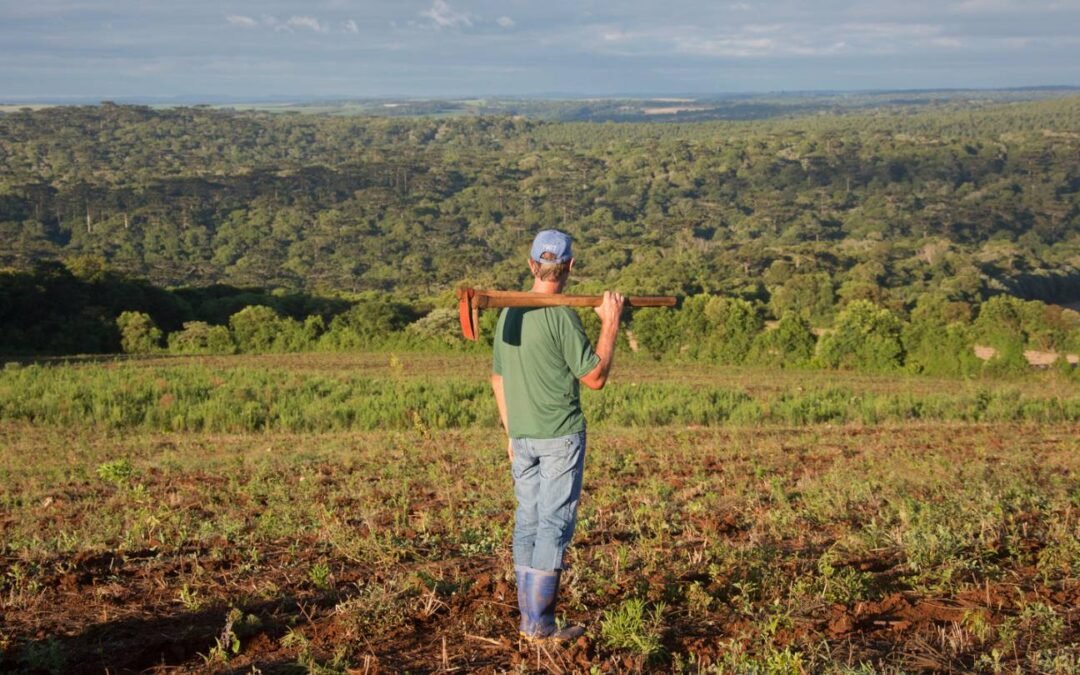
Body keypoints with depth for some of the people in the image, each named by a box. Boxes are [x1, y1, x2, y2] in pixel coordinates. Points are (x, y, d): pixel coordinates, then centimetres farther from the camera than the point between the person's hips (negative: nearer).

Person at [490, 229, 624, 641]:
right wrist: (610, 324, -3)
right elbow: (594, 378, -10)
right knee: (554, 526, -1)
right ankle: (539, 624, 0)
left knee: (527, 523, 11)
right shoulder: (561, 316, -16)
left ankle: (529, 618, 17)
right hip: (560, 436, -7)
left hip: (522, 436, 7)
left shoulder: (508, 312, 7)